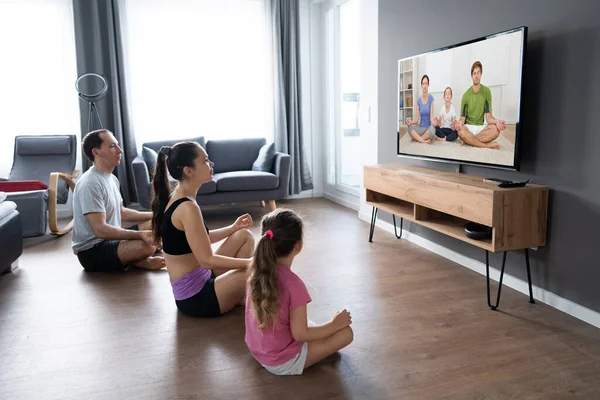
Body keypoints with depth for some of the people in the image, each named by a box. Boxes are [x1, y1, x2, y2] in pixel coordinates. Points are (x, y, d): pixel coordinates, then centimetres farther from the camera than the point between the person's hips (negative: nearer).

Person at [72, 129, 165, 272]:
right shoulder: (91, 184, -21)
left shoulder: (111, 179, 10)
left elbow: (121, 213, 21)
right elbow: (100, 230, -28)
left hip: (110, 238, 10)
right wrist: (139, 234, -34)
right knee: (146, 245, -33)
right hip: (92, 250, -10)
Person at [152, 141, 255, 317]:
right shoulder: (187, 207, -24)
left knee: (244, 236, 12)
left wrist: (233, 228, 13)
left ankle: (239, 295, 12)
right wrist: (249, 262, -18)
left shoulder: (175, 199, 6)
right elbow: (207, 260, -25)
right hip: (195, 298, -10)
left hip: (197, 284, 10)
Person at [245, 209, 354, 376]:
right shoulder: (293, 284, -28)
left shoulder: (256, 272, -7)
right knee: (345, 333, -4)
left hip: (256, 348, 7)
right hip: (282, 363, -7)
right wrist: (334, 324, -9)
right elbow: (300, 335, -22)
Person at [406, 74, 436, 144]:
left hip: (428, 128, -2)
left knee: (432, 129, -37)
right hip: (421, 128, 2)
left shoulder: (431, 98, -3)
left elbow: (431, 117, -8)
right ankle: (424, 141, -23)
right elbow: (417, 119, 4)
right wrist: (411, 122, -18)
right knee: (410, 128, -29)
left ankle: (417, 138, -18)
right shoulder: (418, 100, 5)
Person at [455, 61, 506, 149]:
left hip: (481, 127, 1)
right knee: (461, 132, -36)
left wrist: (497, 121, -28)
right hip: (468, 127, -1)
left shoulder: (486, 91, -1)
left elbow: (488, 117, -5)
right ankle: (487, 145, -22)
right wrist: (460, 122, -31)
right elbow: (462, 118, -6)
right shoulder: (466, 95, -2)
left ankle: (468, 141, -22)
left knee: (496, 129, -30)